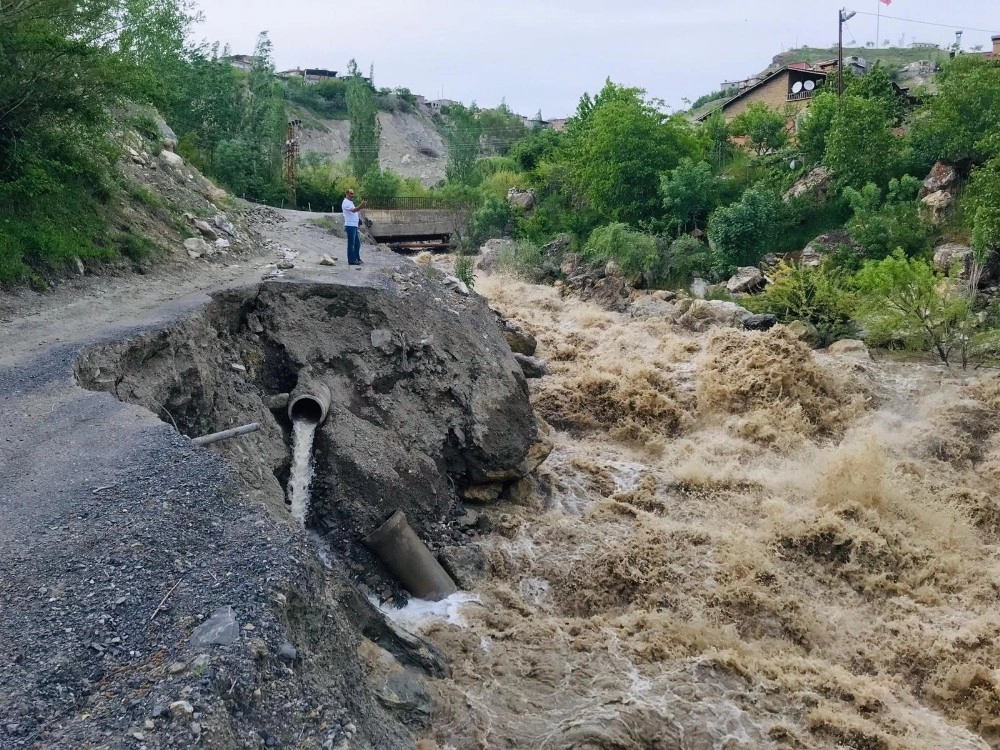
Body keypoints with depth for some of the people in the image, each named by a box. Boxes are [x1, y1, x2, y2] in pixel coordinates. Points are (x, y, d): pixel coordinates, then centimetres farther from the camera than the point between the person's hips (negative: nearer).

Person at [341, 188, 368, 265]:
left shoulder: (350, 202, 20)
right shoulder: (346, 203, -12)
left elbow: (355, 210, 26)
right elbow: (353, 210, -27)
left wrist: (362, 205, 11)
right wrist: (361, 205, -39)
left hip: (355, 226, 10)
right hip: (350, 225, -10)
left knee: (357, 243, 14)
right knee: (351, 244, -6)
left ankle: (357, 258, 24)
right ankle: (351, 260, -3)